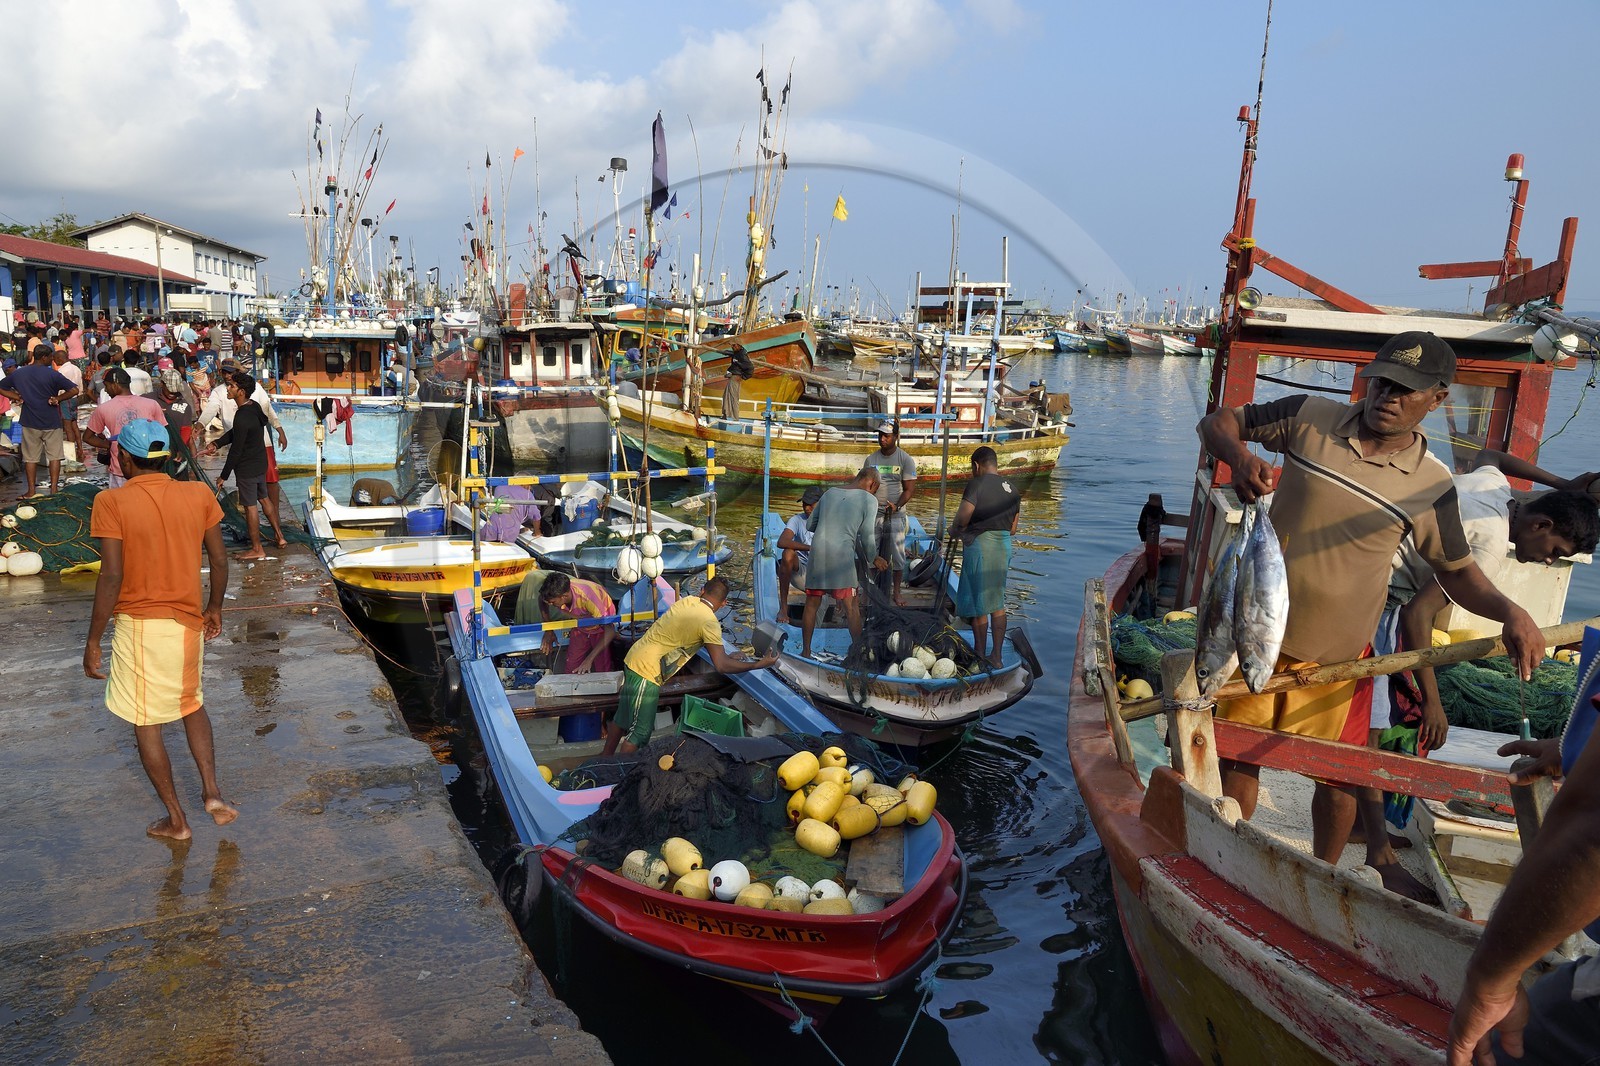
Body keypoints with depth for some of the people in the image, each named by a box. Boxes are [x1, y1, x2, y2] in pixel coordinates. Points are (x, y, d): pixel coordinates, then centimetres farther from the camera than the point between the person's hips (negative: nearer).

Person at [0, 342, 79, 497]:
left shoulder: (18, 373, 2)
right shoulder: (52, 374, -12)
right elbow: (74, 390, -16)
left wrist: (16, 397, 4)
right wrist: (57, 399, -6)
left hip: (30, 422, 3)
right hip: (51, 422, -3)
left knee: (30, 458, 11)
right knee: (54, 456, 7)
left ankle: (32, 491, 14)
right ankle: (54, 489, 5)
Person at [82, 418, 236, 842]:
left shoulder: (111, 502, -13)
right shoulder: (199, 495, -2)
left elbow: (112, 576, -16)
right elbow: (219, 560, 3)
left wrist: (93, 640, -8)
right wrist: (215, 608, 19)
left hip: (139, 625, -4)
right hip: (188, 621, 4)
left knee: (145, 723, 10)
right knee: (191, 704, 26)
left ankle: (176, 819, 19)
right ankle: (212, 792, 15)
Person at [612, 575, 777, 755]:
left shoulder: (688, 600, 5)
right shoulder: (710, 623, -17)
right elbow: (722, 666, -22)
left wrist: (726, 656, 26)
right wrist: (759, 664, -14)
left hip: (633, 659, 9)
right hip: (647, 672, -9)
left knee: (623, 718, 23)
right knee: (640, 732, 1)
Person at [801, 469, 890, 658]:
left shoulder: (830, 492, 16)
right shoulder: (869, 499, 3)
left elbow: (810, 524, 21)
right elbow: (866, 535, 1)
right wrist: (874, 559, 17)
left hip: (817, 552, 4)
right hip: (842, 555, -4)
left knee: (812, 603, 12)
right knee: (852, 606, 6)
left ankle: (806, 651, 17)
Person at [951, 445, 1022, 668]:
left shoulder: (977, 484, -11)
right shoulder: (1012, 489, 11)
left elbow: (963, 516, -21)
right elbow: (1013, 528, 13)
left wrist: (954, 530, -2)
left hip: (979, 545, -7)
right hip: (1004, 547, 7)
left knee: (978, 604, 5)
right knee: (998, 602, 16)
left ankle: (980, 656, 14)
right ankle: (996, 656, 18)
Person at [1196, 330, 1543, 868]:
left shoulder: (1431, 486, -5)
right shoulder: (1309, 418, -6)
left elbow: (1457, 570, 5)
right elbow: (1217, 422, 2)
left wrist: (1509, 611, -14)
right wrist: (1240, 458, -20)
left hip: (1337, 654, 0)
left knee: (1338, 777, 12)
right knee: (1238, 758, 10)